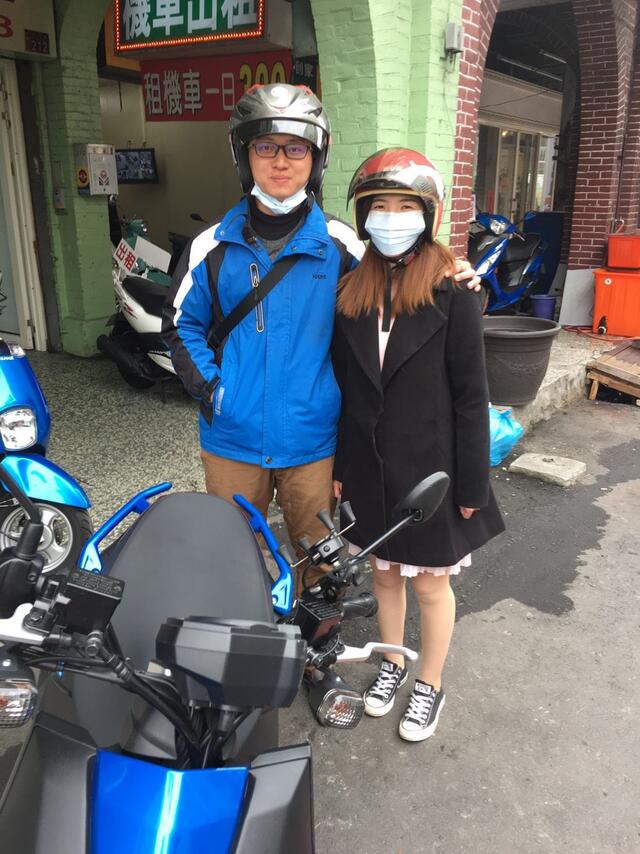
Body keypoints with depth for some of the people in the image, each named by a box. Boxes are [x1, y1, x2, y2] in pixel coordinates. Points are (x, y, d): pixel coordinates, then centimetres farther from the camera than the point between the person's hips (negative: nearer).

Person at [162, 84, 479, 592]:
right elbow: (181, 324, 8)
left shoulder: (340, 244, -2)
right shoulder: (214, 245, 1)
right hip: (233, 438, 1)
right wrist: (208, 388, -5)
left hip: (313, 440, -1)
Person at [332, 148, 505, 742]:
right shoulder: (350, 294, 2)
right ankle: (393, 663, 42)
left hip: (430, 468, -3)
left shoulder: (451, 295, -10)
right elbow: (341, 386, 5)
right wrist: (339, 466, 7)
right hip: (370, 467, 4)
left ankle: (430, 685, 34)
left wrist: (472, 484, -9)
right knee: (384, 572, 19)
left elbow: (471, 397, -9)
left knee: (430, 581, 11)